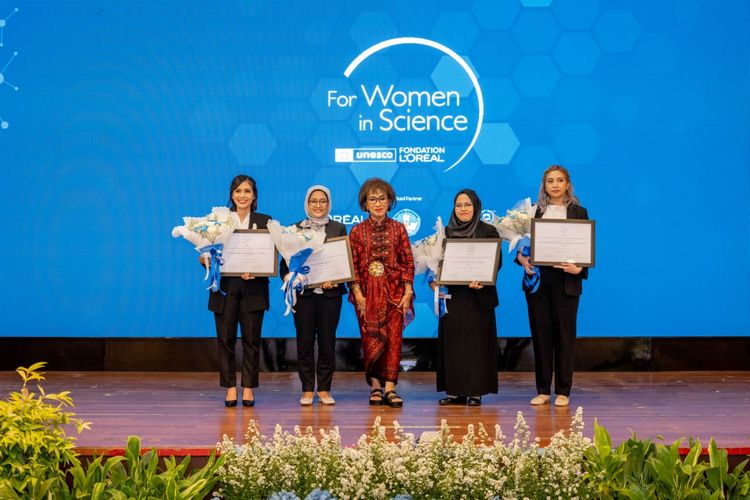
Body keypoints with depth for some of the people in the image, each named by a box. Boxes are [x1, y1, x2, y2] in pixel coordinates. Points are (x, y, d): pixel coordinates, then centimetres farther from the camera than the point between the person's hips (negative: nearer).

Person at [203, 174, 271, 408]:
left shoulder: (264, 222, 6)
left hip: (253, 289, 0)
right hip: (225, 287, 0)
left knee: (251, 340, 2)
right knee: (225, 339, 2)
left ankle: (248, 388, 10)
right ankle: (230, 387, 10)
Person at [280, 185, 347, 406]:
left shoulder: (339, 228, 8)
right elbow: (286, 261, 7)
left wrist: (334, 279, -12)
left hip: (330, 292, 0)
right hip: (303, 292, 0)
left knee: (327, 341, 1)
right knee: (305, 341, 0)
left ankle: (324, 389, 9)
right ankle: (307, 390, 7)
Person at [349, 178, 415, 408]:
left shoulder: (398, 229, 7)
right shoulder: (357, 231, 5)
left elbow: (408, 262, 6)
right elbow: (352, 265, 2)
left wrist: (408, 292, -2)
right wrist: (357, 293, -7)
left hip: (393, 291, 0)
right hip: (367, 293, 0)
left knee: (394, 338, -6)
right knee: (370, 339, -1)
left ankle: (390, 387, -4)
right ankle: (375, 386, 8)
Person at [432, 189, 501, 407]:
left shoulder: (488, 232, 1)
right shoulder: (445, 233, 12)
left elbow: (497, 261, -5)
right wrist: (433, 280, -5)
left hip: (478, 297, -3)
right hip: (452, 296, 3)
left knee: (476, 343, -2)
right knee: (451, 342, 2)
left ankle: (476, 392, 2)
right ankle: (454, 391, 7)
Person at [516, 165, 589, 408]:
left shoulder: (579, 213, 5)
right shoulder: (533, 211, 9)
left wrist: (579, 269, -15)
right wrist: (521, 258, -11)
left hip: (565, 281, -2)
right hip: (538, 279, 2)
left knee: (564, 335, 0)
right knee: (540, 333, 3)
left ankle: (563, 391, 6)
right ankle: (542, 390, 10)